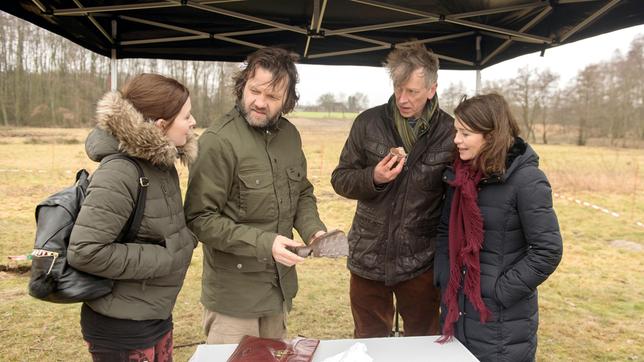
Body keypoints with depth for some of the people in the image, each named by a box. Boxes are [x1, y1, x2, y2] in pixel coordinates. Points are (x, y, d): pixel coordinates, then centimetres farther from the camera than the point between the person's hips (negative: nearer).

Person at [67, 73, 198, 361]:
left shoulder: (161, 163, 1)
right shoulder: (120, 173, -25)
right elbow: (84, 252, -28)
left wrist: (186, 238, -4)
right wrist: (162, 259, -22)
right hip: (120, 328, -8)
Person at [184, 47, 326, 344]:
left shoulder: (290, 135, 1)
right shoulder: (218, 142, -20)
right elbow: (200, 219, -19)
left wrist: (313, 230, -6)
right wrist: (263, 242, -25)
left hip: (281, 287, 7)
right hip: (234, 295, -6)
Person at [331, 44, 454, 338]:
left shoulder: (450, 132, -7)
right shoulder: (368, 123, -5)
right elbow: (340, 179, 1)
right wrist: (373, 178, -19)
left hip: (421, 261, -1)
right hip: (368, 258, 2)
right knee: (368, 345, 19)